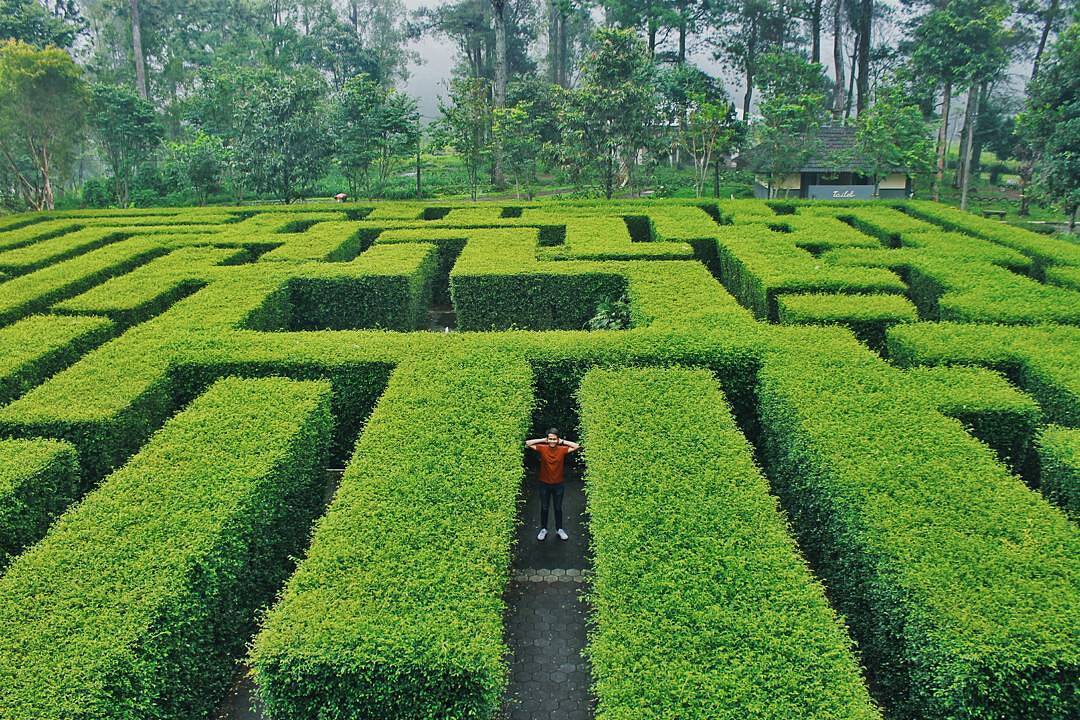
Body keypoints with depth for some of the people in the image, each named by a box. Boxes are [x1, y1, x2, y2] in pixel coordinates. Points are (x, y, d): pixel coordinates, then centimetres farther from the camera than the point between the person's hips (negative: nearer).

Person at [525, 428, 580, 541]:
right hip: (544, 484, 0)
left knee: (558, 508, 14)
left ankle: (559, 530, 29)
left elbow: (577, 446, -15)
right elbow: (527, 443, -14)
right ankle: (543, 529, 28)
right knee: (544, 508, 13)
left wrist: (562, 442, -13)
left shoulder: (562, 450, -10)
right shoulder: (542, 448, -11)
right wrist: (542, 440, -13)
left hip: (558, 485, 0)